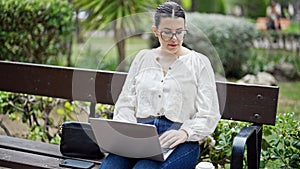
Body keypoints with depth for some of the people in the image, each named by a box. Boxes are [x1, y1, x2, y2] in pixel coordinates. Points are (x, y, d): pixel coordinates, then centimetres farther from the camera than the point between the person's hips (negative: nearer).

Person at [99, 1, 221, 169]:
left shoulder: (199, 62, 9)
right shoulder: (142, 58, 18)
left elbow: (208, 115, 3)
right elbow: (125, 103, 15)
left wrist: (184, 132, -16)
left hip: (179, 142, -2)